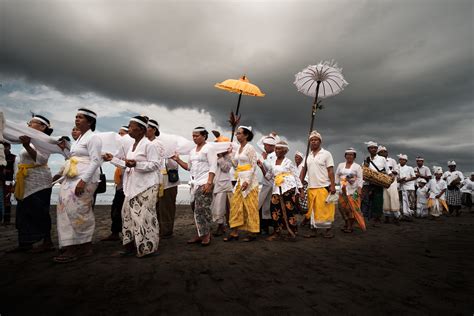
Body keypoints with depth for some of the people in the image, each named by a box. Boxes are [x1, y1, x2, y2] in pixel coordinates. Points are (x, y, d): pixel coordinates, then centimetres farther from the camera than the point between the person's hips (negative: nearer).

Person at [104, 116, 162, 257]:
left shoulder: (148, 145, -12)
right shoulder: (132, 145, 15)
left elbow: (155, 164, -18)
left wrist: (136, 164, -26)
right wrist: (113, 159, 18)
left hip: (146, 187, -9)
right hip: (133, 186, 9)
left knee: (144, 216, -6)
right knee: (128, 214, 11)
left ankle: (149, 247, 7)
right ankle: (132, 245, 22)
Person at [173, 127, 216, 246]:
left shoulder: (208, 148, -4)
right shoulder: (192, 151, 17)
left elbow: (213, 167, -11)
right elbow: (189, 167, 19)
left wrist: (209, 183, -21)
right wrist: (177, 160, 6)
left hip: (204, 183, -7)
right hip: (195, 183, 7)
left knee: (203, 209, -8)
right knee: (197, 209, 7)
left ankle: (206, 235, 3)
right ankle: (199, 234, 14)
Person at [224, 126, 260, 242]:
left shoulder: (250, 148, -9)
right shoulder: (238, 148, 14)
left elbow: (254, 166, -14)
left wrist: (247, 181, -21)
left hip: (249, 180, -8)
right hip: (240, 180, 8)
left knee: (250, 206, -1)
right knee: (235, 205, 4)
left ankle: (252, 232, 11)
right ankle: (234, 232, 11)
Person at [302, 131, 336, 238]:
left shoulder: (326, 154, 0)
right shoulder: (308, 156, 14)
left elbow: (331, 171, -5)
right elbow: (304, 170, 14)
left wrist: (333, 185, -12)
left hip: (324, 187, -5)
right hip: (311, 188, 5)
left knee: (325, 209, -2)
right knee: (312, 209, 8)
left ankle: (328, 230, 12)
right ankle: (314, 230, 17)